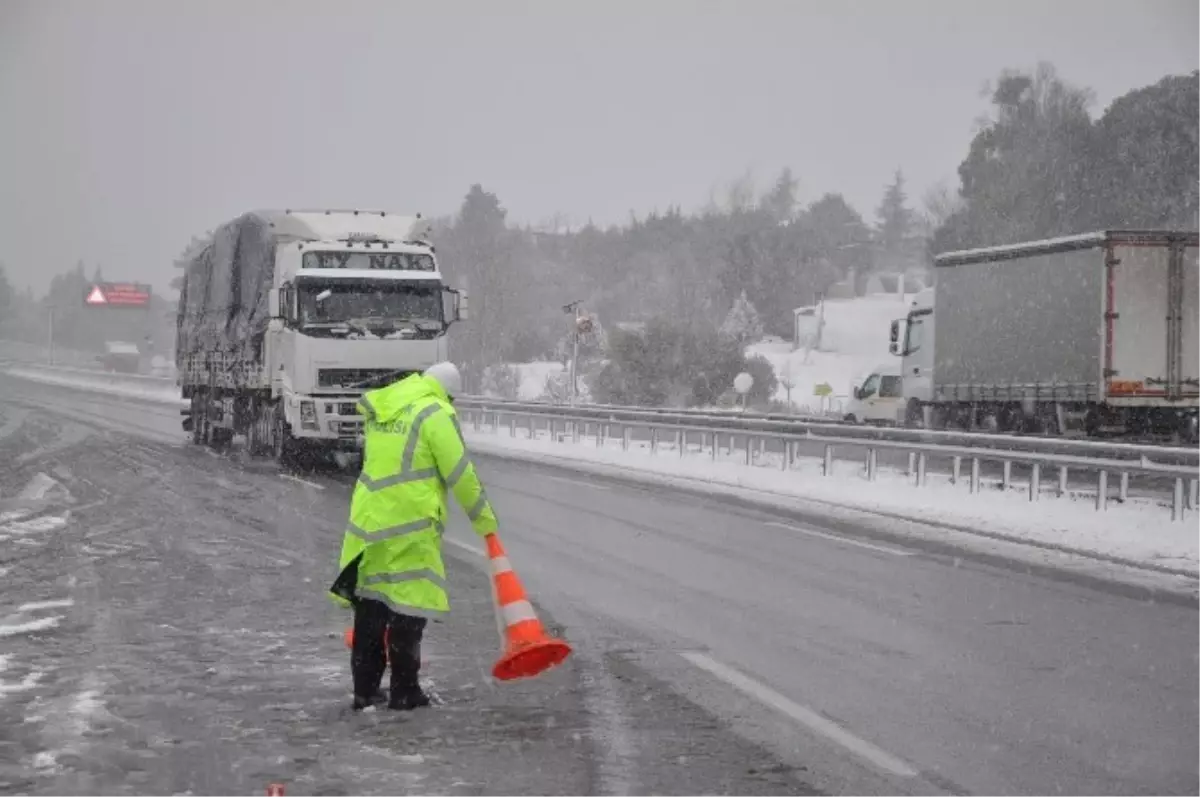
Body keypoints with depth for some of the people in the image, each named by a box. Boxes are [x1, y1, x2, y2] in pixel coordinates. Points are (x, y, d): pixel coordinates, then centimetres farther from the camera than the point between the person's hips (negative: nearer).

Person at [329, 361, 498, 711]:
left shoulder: (378, 410, 16)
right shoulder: (435, 413, -7)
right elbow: (461, 474, -9)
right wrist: (485, 521, -1)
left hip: (368, 522, 7)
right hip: (410, 527, -7)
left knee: (370, 607, 12)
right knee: (408, 606, 0)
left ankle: (365, 689, 17)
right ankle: (404, 691, 3)